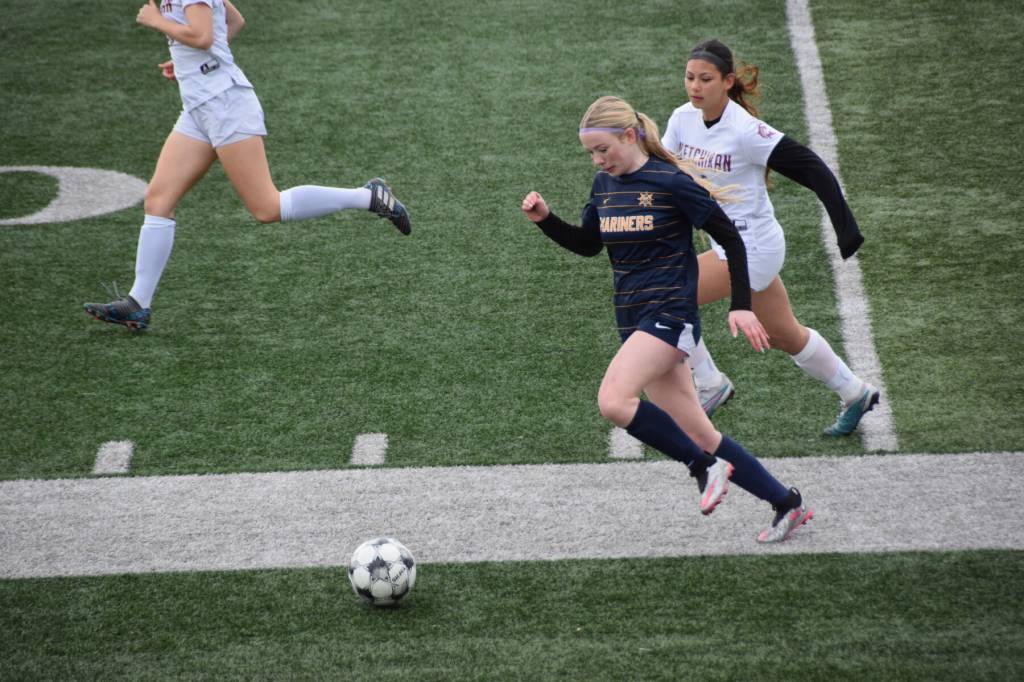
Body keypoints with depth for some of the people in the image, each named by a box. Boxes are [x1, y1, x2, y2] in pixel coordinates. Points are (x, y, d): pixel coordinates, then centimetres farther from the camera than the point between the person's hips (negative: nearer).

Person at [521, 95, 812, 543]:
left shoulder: (670, 182, -11)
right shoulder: (605, 185, 10)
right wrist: (545, 219, 6)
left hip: (670, 313, -8)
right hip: (634, 321, 8)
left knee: (613, 401, -27)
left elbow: (730, 238, -6)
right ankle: (786, 503, 18)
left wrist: (741, 306, -10)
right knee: (699, 436, 6)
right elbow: (588, 245, 23)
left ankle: (706, 467, -12)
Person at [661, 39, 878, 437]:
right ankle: (854, 394, 39)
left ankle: (711, 386, 2)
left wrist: (846, 228, -24)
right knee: (784, 336, 21)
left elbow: (812, 169, -21)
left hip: (752, 247, -8)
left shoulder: (745, 131, -23)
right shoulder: (683, 119, -3)